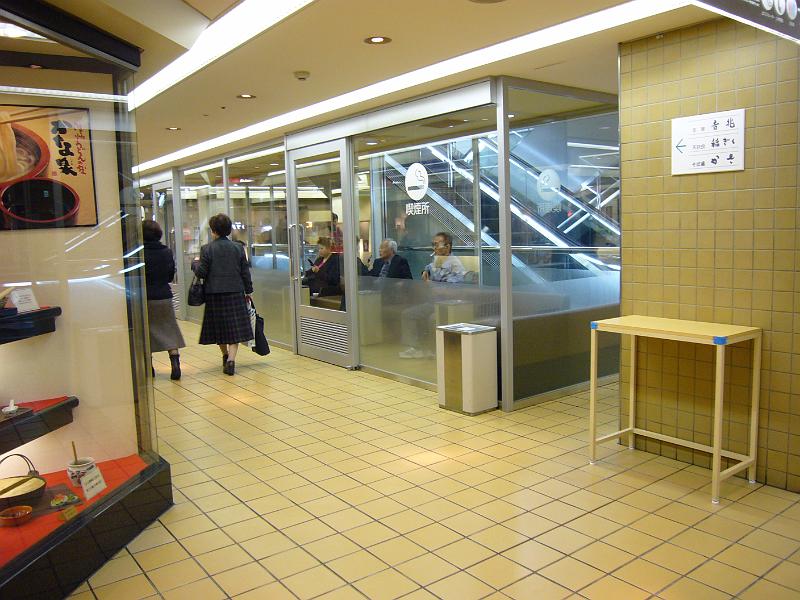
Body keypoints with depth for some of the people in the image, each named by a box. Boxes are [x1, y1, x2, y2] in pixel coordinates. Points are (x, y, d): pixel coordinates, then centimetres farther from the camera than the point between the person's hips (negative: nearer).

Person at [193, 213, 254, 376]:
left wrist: (195, 265, 13)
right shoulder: (238, 248, 1)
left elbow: (201, 272, -8)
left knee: (219, 326, 15)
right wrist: (248, 291, 12)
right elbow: (245, 272, 4)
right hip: (235, 292, 1)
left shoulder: (207, 249, -7)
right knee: (235, 327, 2)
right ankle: (231, 359, -11)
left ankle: (225, 355, 29)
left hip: (214, 293, -1)